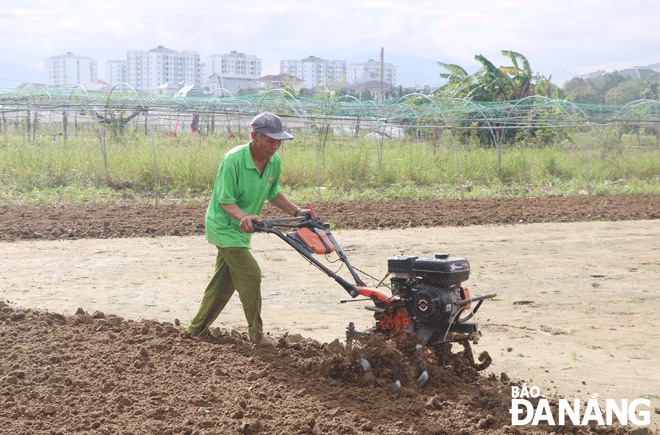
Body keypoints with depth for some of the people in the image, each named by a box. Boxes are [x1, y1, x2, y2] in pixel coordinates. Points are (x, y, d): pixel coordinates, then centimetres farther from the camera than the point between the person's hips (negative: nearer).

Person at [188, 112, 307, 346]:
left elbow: (273, 193, 13)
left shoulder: (274, 161, -3)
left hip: (242, 229, 8)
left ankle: (197, 330, 26)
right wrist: (243, 217, -39)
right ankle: (256, 334, 1)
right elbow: (226, 201, -21)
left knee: (224, 281, 13)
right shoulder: (233, 160, -25)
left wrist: (296, 212, 4)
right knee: (250, 274, -13)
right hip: (224, 225, -8)